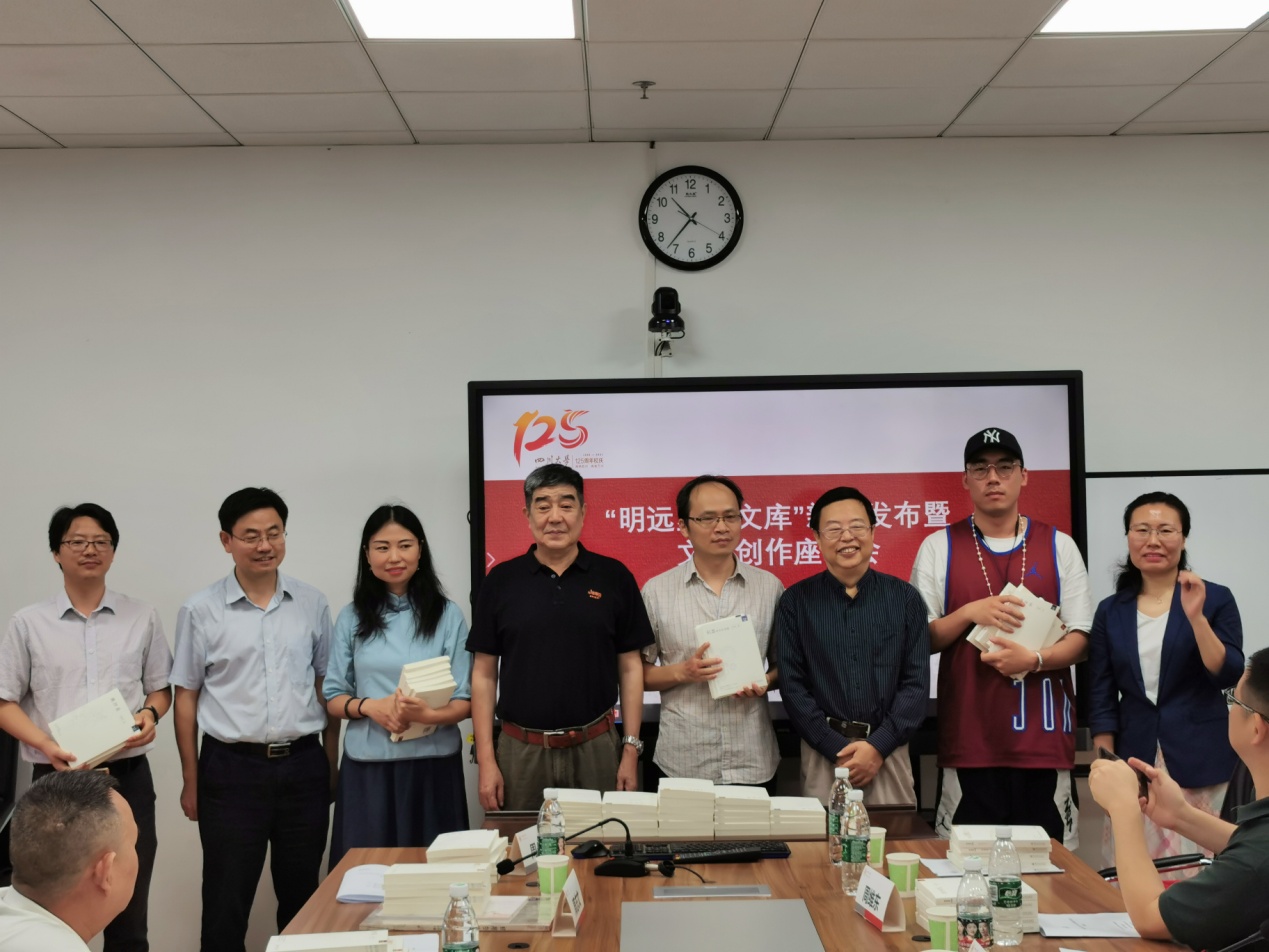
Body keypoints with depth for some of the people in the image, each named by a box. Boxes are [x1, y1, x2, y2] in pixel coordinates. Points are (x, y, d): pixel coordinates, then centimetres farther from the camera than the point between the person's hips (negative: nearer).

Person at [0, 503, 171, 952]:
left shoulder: (142, 617, 6)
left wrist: (150, 713, -9)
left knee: (129, 914, 8)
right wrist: (44, 744, -15)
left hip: (128, 777, 1)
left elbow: (161, 687, 13)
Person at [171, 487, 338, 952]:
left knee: (302, 895, 12)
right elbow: (186, 698, 2)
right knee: (226, 901, 5)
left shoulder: (312, 604, 4)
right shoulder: (201, 611, -2)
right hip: (232, 768, -2)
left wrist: (332, 766, 6)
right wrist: (190, 781, 1)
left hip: (303, 765, 2)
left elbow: (326, 687, 10)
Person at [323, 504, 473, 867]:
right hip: (367, 769, 1)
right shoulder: (352, 617, 7)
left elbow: (465, 702, 1)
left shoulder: (447, 615, 2)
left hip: (432, 766, -1)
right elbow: (332, 697, 8)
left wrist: (426, 715, -19)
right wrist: (369, 706, -12)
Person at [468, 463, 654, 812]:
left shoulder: (614, 577, 2)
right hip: (520, 752, 0)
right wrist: (486, 760, -2)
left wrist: (631, 750, -1)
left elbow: (630, 667, 4)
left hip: (596, 749, 0)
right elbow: (484, 673, 4)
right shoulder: (501, 581, 2)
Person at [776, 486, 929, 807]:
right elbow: (792, 685, -2)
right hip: (822, 754, -1)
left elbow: (916, 682, 0)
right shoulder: (796, 602, 2)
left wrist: (877, 747, -11)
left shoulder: (904, 598, 4)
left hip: (889, 753, 1)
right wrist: (838, 748, -11)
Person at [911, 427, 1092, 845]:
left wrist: (1034, 659, -14)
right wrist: (971, 612, -11)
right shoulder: (938, 548, 7)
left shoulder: (1059, 546, 9)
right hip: (968, 738, -1)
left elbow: (1079, 638, 6)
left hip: (1044, 736, 1)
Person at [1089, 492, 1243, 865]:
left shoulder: (1215, 598, 2)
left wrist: (1196, 617, -18)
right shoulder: (1111, 611, 8)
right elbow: (1102, 701, 8)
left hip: (1201, 767, -2)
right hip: (1134, 764, 2)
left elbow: (1229, 676, -7)